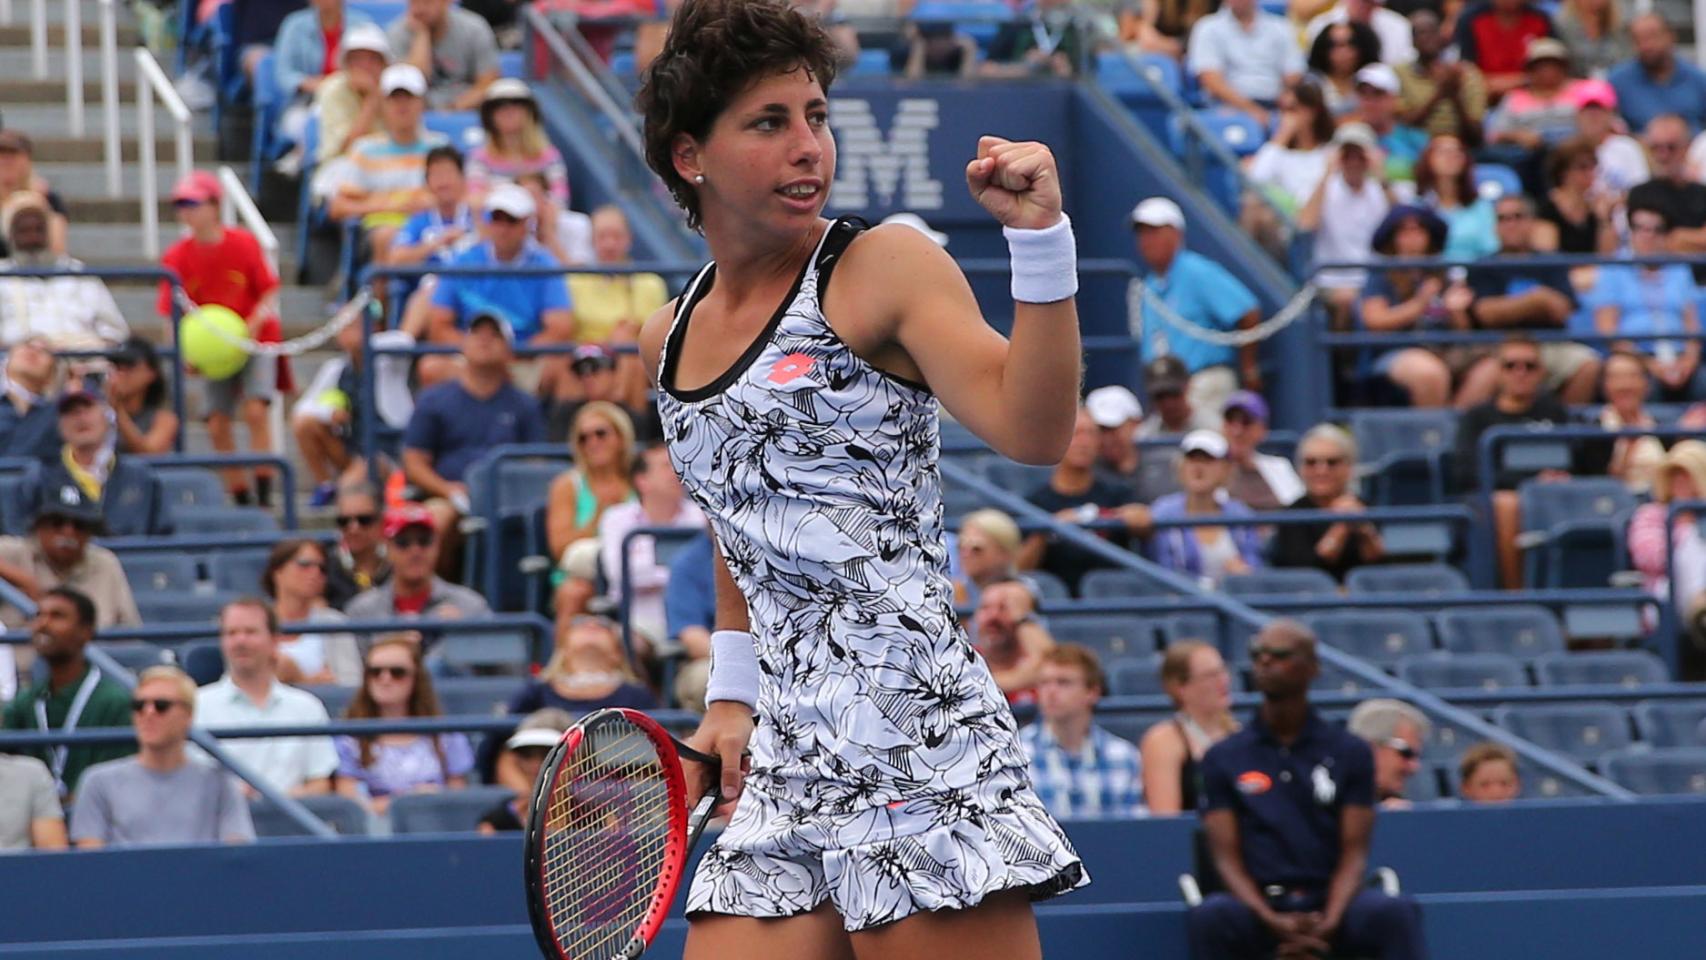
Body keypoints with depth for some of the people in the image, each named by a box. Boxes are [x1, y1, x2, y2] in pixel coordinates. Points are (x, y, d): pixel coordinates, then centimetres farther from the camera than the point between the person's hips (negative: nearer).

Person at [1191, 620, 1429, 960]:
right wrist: (1273, 922, -18)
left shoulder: (1350, 753, 10)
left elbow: (1353, 854, 4)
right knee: (1210, 917, -35)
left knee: (1396, 913, -31)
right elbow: (1227, 858, 1)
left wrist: (1328, 922, -17)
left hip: (1330, 902, 1)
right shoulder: (1224, 758, 10)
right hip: (1260, 905, -1)